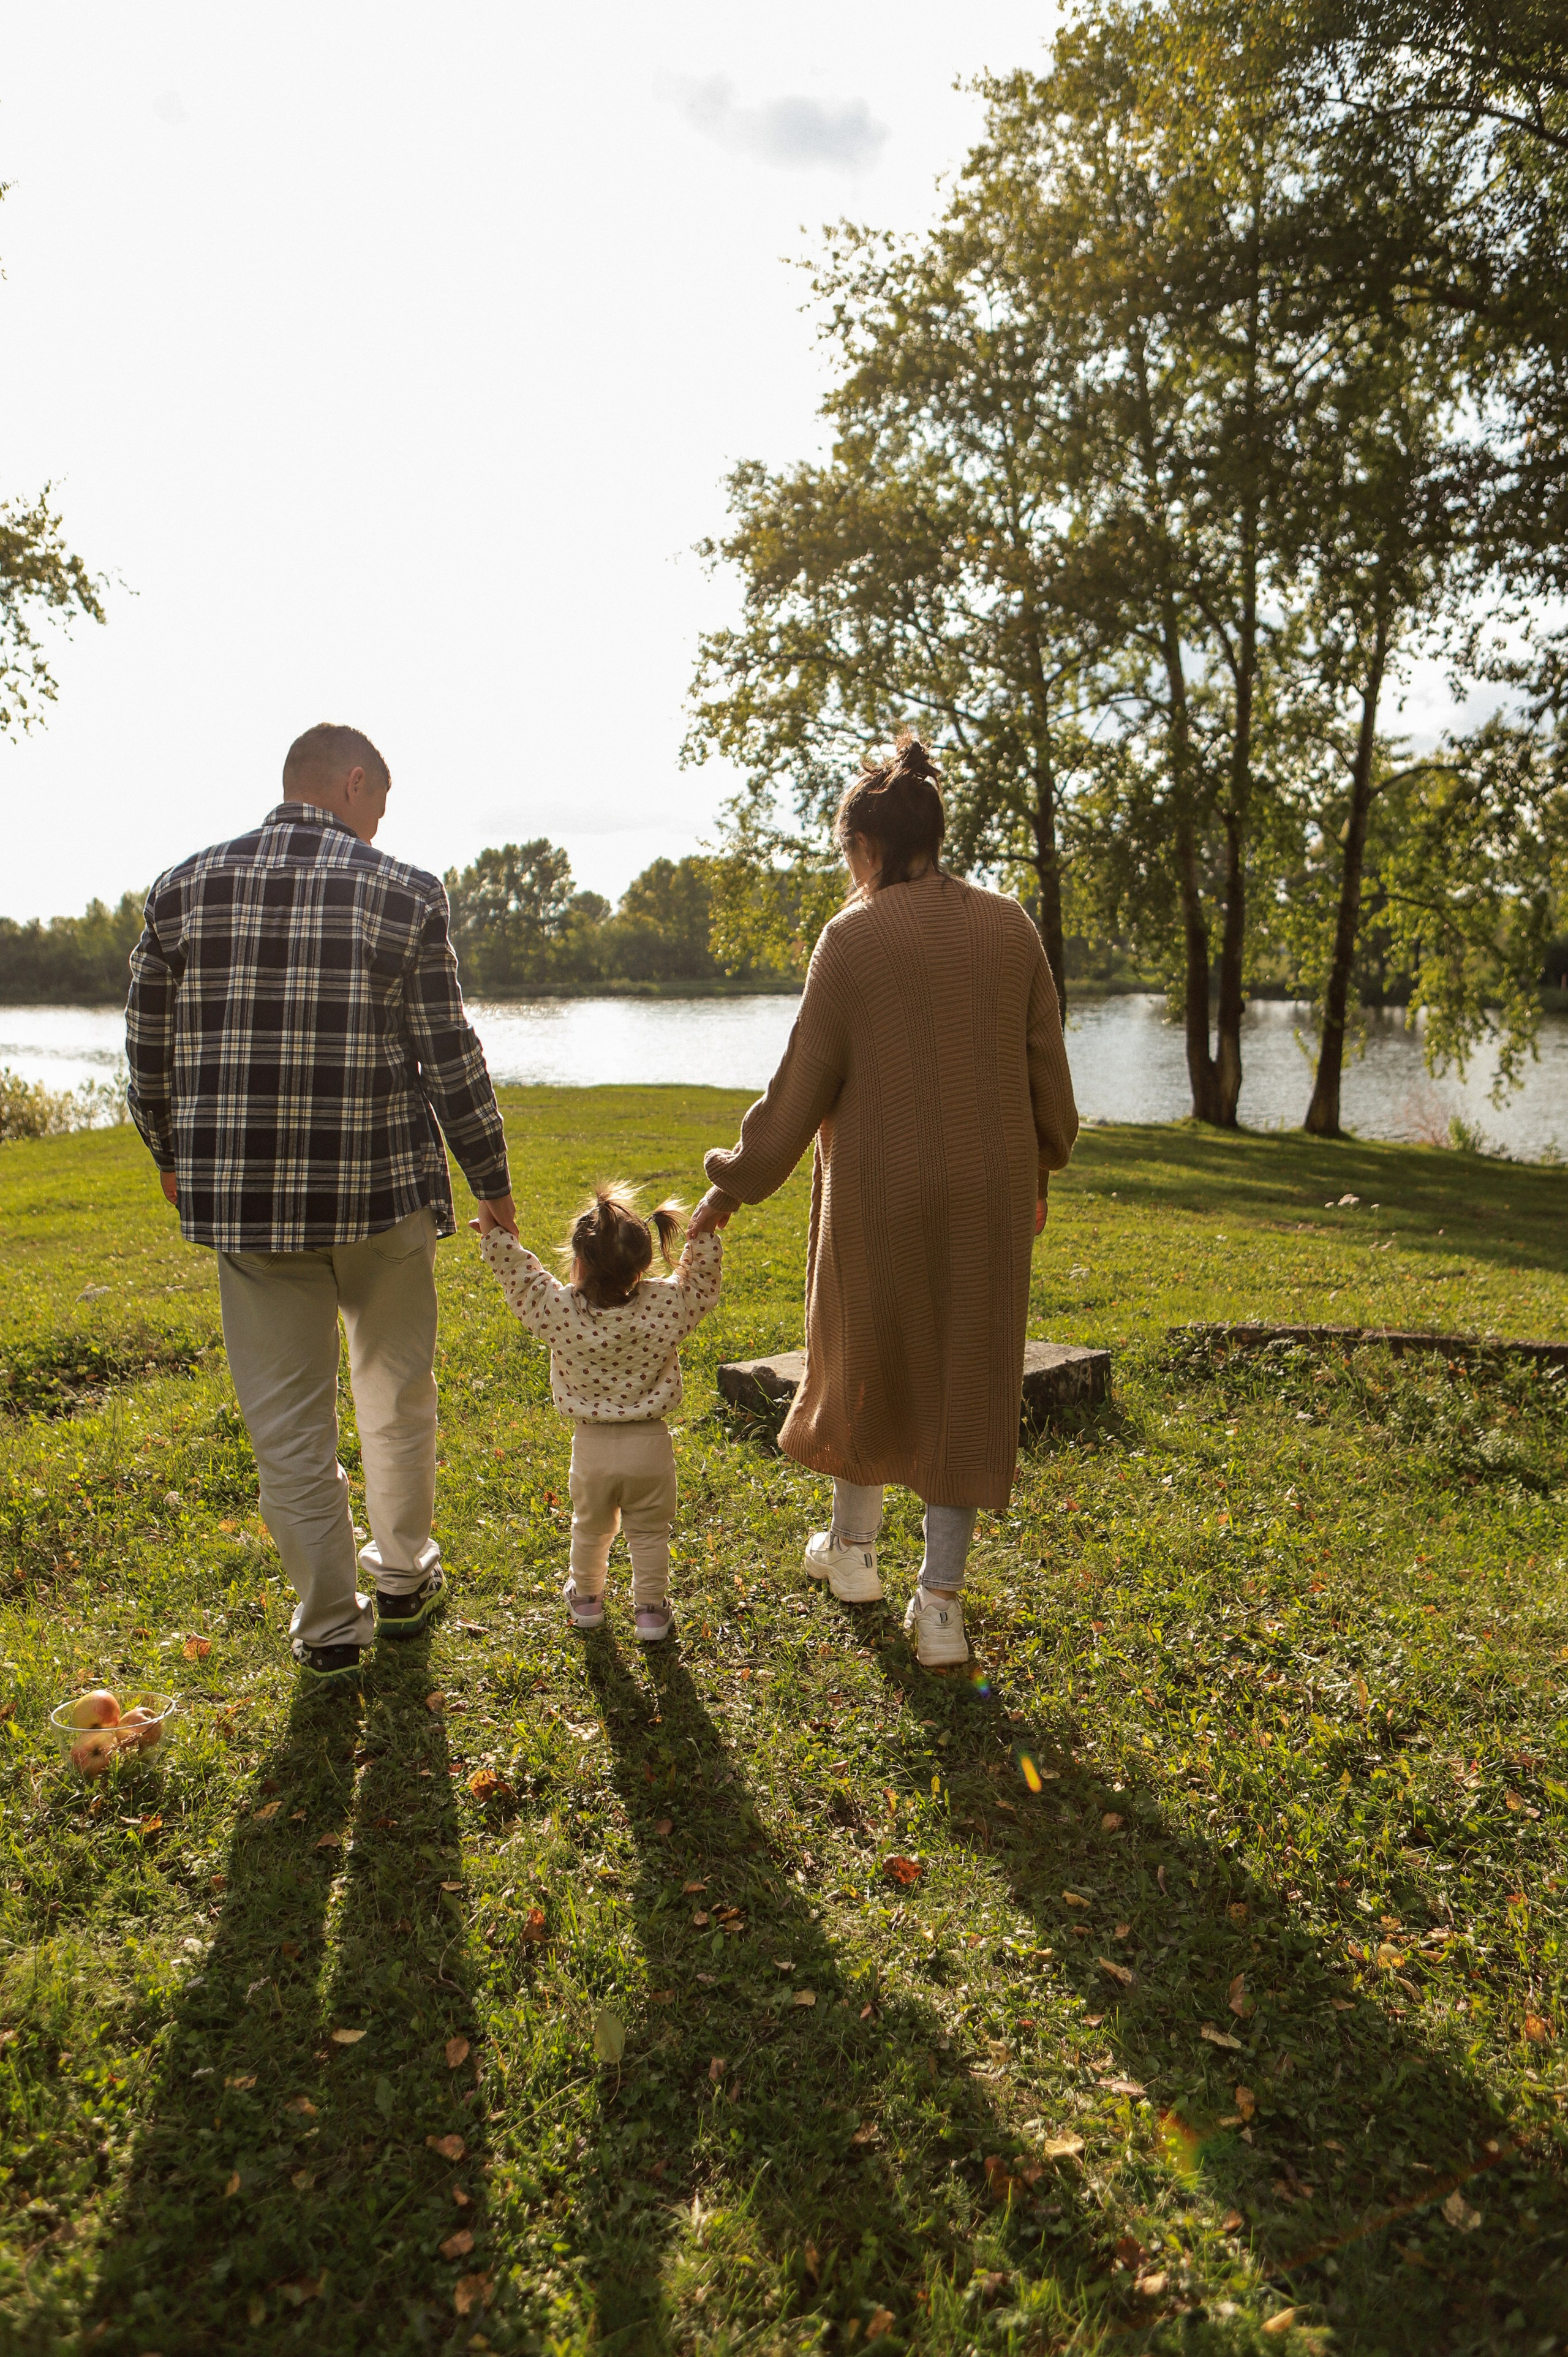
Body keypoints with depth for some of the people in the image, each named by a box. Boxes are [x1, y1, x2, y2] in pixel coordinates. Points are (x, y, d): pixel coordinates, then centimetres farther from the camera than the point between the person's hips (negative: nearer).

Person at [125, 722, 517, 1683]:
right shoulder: (405, 894, -4)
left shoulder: (184, 888, 5)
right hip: (382, 1189, -1)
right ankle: (405, 1578, 33)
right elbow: (449, 1055, -5)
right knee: (396, 1391, 18)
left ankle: (332, 1623, 19)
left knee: (288, 1415, 11)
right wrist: (492, 1179, 5)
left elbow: (150, 1048, 9)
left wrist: (174, 1157, 24)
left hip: (243, 1196, 2)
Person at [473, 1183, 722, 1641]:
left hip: (592, 1446, 1)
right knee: (649, 1534, 17)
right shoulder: (667, 1304, -16)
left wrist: (492, 1226, 1)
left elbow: (515, 1271, -7)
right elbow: (703, 1277, -3)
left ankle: (586, 1599, 43)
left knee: (590, 1529, 24)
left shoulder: (557, 1310, -17)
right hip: (650, 1447, -1)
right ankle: (650, 1610, 28)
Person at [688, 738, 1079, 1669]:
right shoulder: (1009, 926, 2)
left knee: (865, 1357, 18)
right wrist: (1038, 1172, 21)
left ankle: (853, 1546, 37)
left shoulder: (854, 937, -9)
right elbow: (1046, 1068, 7)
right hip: (989, 1191, 3)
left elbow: (803, 1082, -8)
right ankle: (940, 1600, 13)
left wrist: (734, 1187, 2)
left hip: (885, 1191, -2)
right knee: (966, 1381, 10)